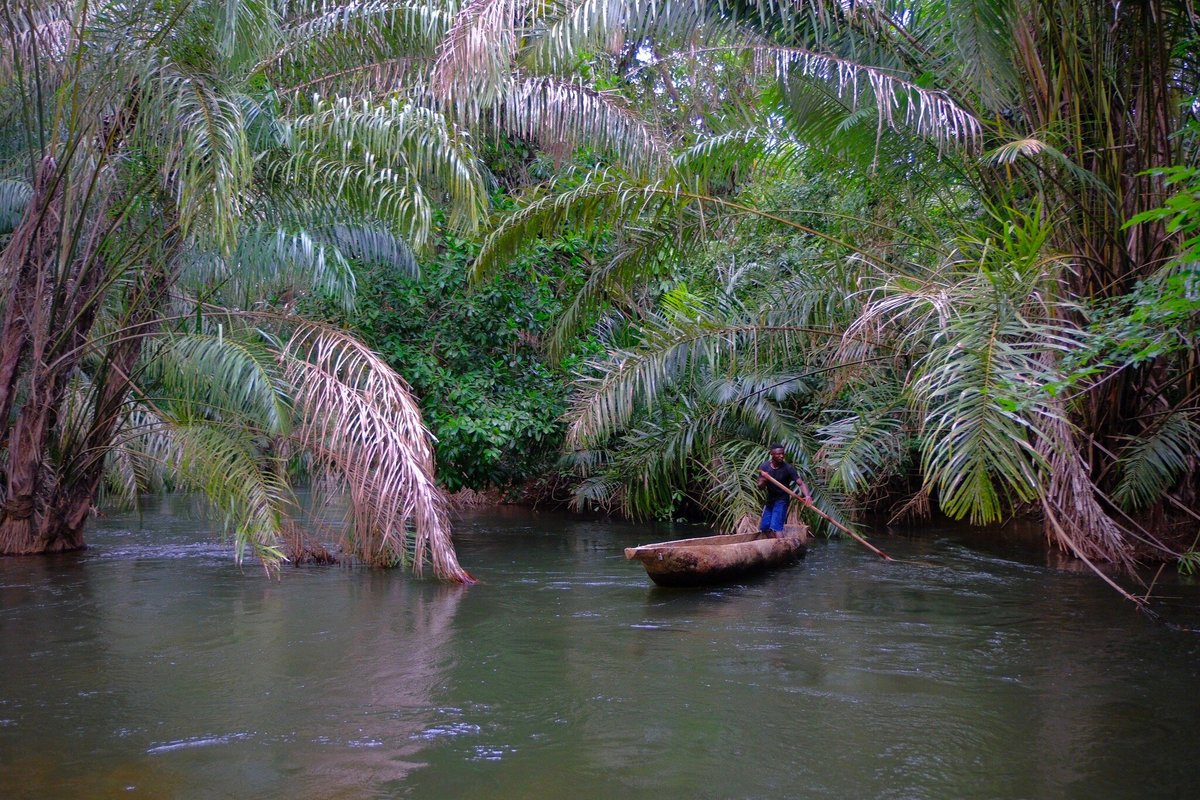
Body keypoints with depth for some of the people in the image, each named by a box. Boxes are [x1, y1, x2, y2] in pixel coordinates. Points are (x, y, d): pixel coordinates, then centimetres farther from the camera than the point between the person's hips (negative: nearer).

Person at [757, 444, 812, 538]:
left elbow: (800, 483, -22)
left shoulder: (788, 468, -17)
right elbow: (760, 486, -6)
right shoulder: (764, 466, -7)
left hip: (782, 500, -5)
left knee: (775, 527, -18)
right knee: (764, 528, 9)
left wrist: (807, 495, -41)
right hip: (770, 499, 5)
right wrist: (763, 480, -30)